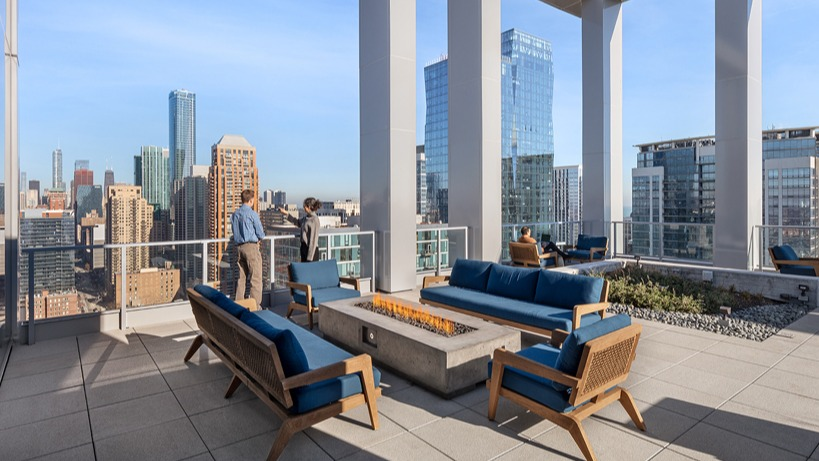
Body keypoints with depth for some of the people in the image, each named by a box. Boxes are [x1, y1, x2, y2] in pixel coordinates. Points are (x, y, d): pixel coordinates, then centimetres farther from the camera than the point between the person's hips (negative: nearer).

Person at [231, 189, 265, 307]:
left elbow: (235, 231, 18)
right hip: (251, 246, -7)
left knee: (241, 277, 14)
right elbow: (261, 234, -8)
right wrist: (259, 238, 13)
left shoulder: (235, 214, 9)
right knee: (256, 278, -2)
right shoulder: (252, 214, -11)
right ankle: (255, 305, -2)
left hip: (239, 246, 7)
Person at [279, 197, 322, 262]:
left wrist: (310, 258, -19)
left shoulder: (314, 220, -19)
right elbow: (298, 222, 27)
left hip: (311, 250, -9)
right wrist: (286, 213, 23)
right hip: (304, 248, 9)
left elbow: (313, 240, -19)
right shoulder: (306, 217, 5)